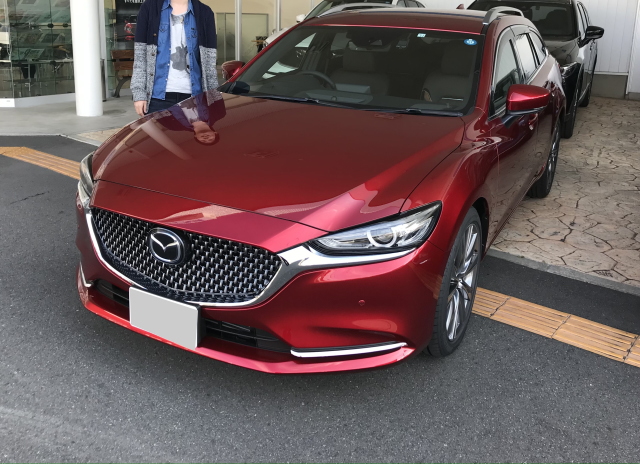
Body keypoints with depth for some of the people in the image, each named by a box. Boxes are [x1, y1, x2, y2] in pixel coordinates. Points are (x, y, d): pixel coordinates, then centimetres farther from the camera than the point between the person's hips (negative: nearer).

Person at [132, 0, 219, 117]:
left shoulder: (204, 13, 9)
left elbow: (210, 60, 8)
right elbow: (140, 54, 5)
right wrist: (139, 93, -3)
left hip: (193, 95, 1)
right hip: (159, 95, -1)